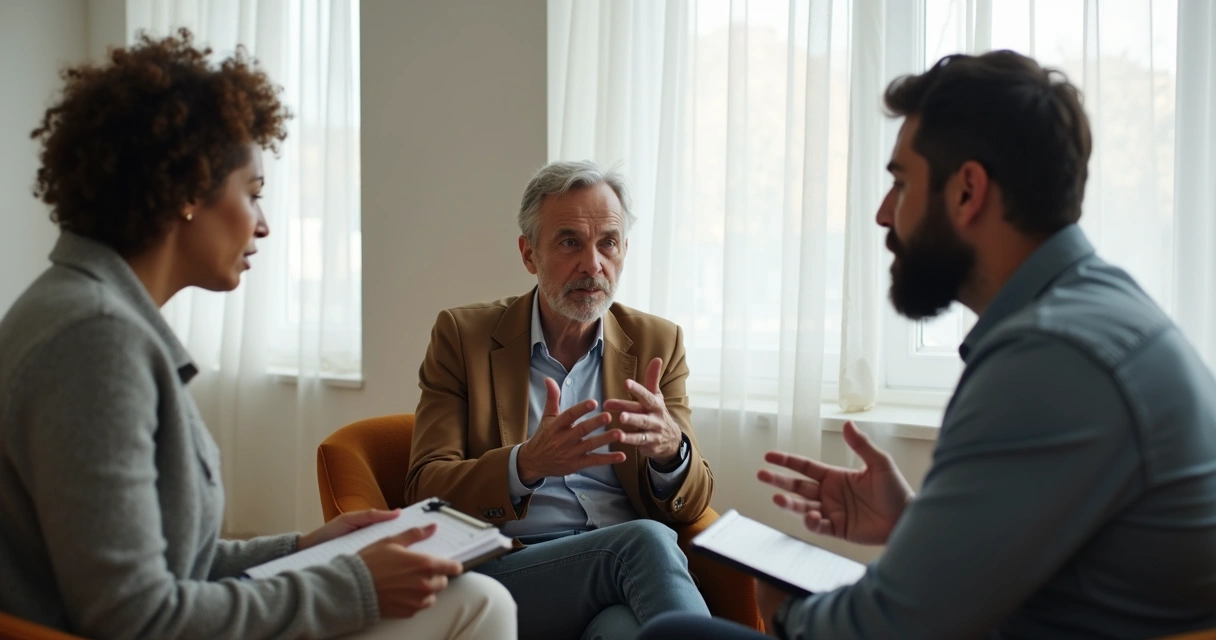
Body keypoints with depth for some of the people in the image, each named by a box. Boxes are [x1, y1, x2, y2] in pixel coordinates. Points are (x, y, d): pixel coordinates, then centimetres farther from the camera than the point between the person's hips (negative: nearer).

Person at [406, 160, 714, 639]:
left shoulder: (657, 344, 11)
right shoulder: (463, 335, 5)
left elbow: (691, 505, 9)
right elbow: (425, 490, -2)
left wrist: (670, 450, -17)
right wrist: (527, 464, -23)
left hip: (625, 565, 1)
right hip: (506, 569, -1)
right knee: (647, 541, -31)